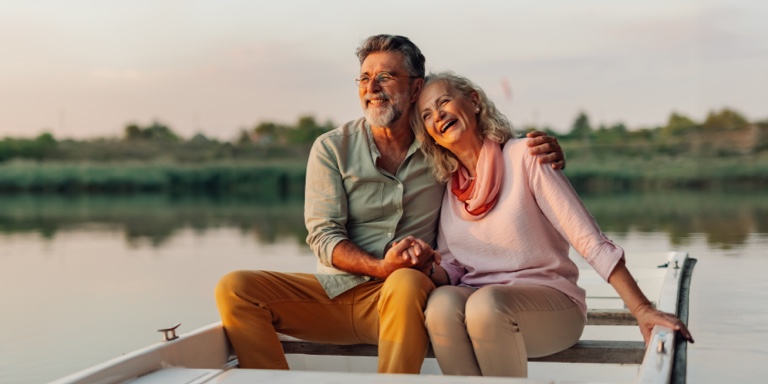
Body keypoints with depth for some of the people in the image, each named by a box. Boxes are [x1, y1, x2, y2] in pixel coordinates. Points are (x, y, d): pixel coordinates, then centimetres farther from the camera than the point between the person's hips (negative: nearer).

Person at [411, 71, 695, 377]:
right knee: (442, 303, -31)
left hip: (548, 298, -3)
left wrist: (642, 310, -19)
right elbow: (451, 268, 11)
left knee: (486, 303, -35)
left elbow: (589, 240, -12)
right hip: (474, 298, 3)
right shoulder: (448, 186, 10)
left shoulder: (523, 156, -7)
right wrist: (427, 269, -13)